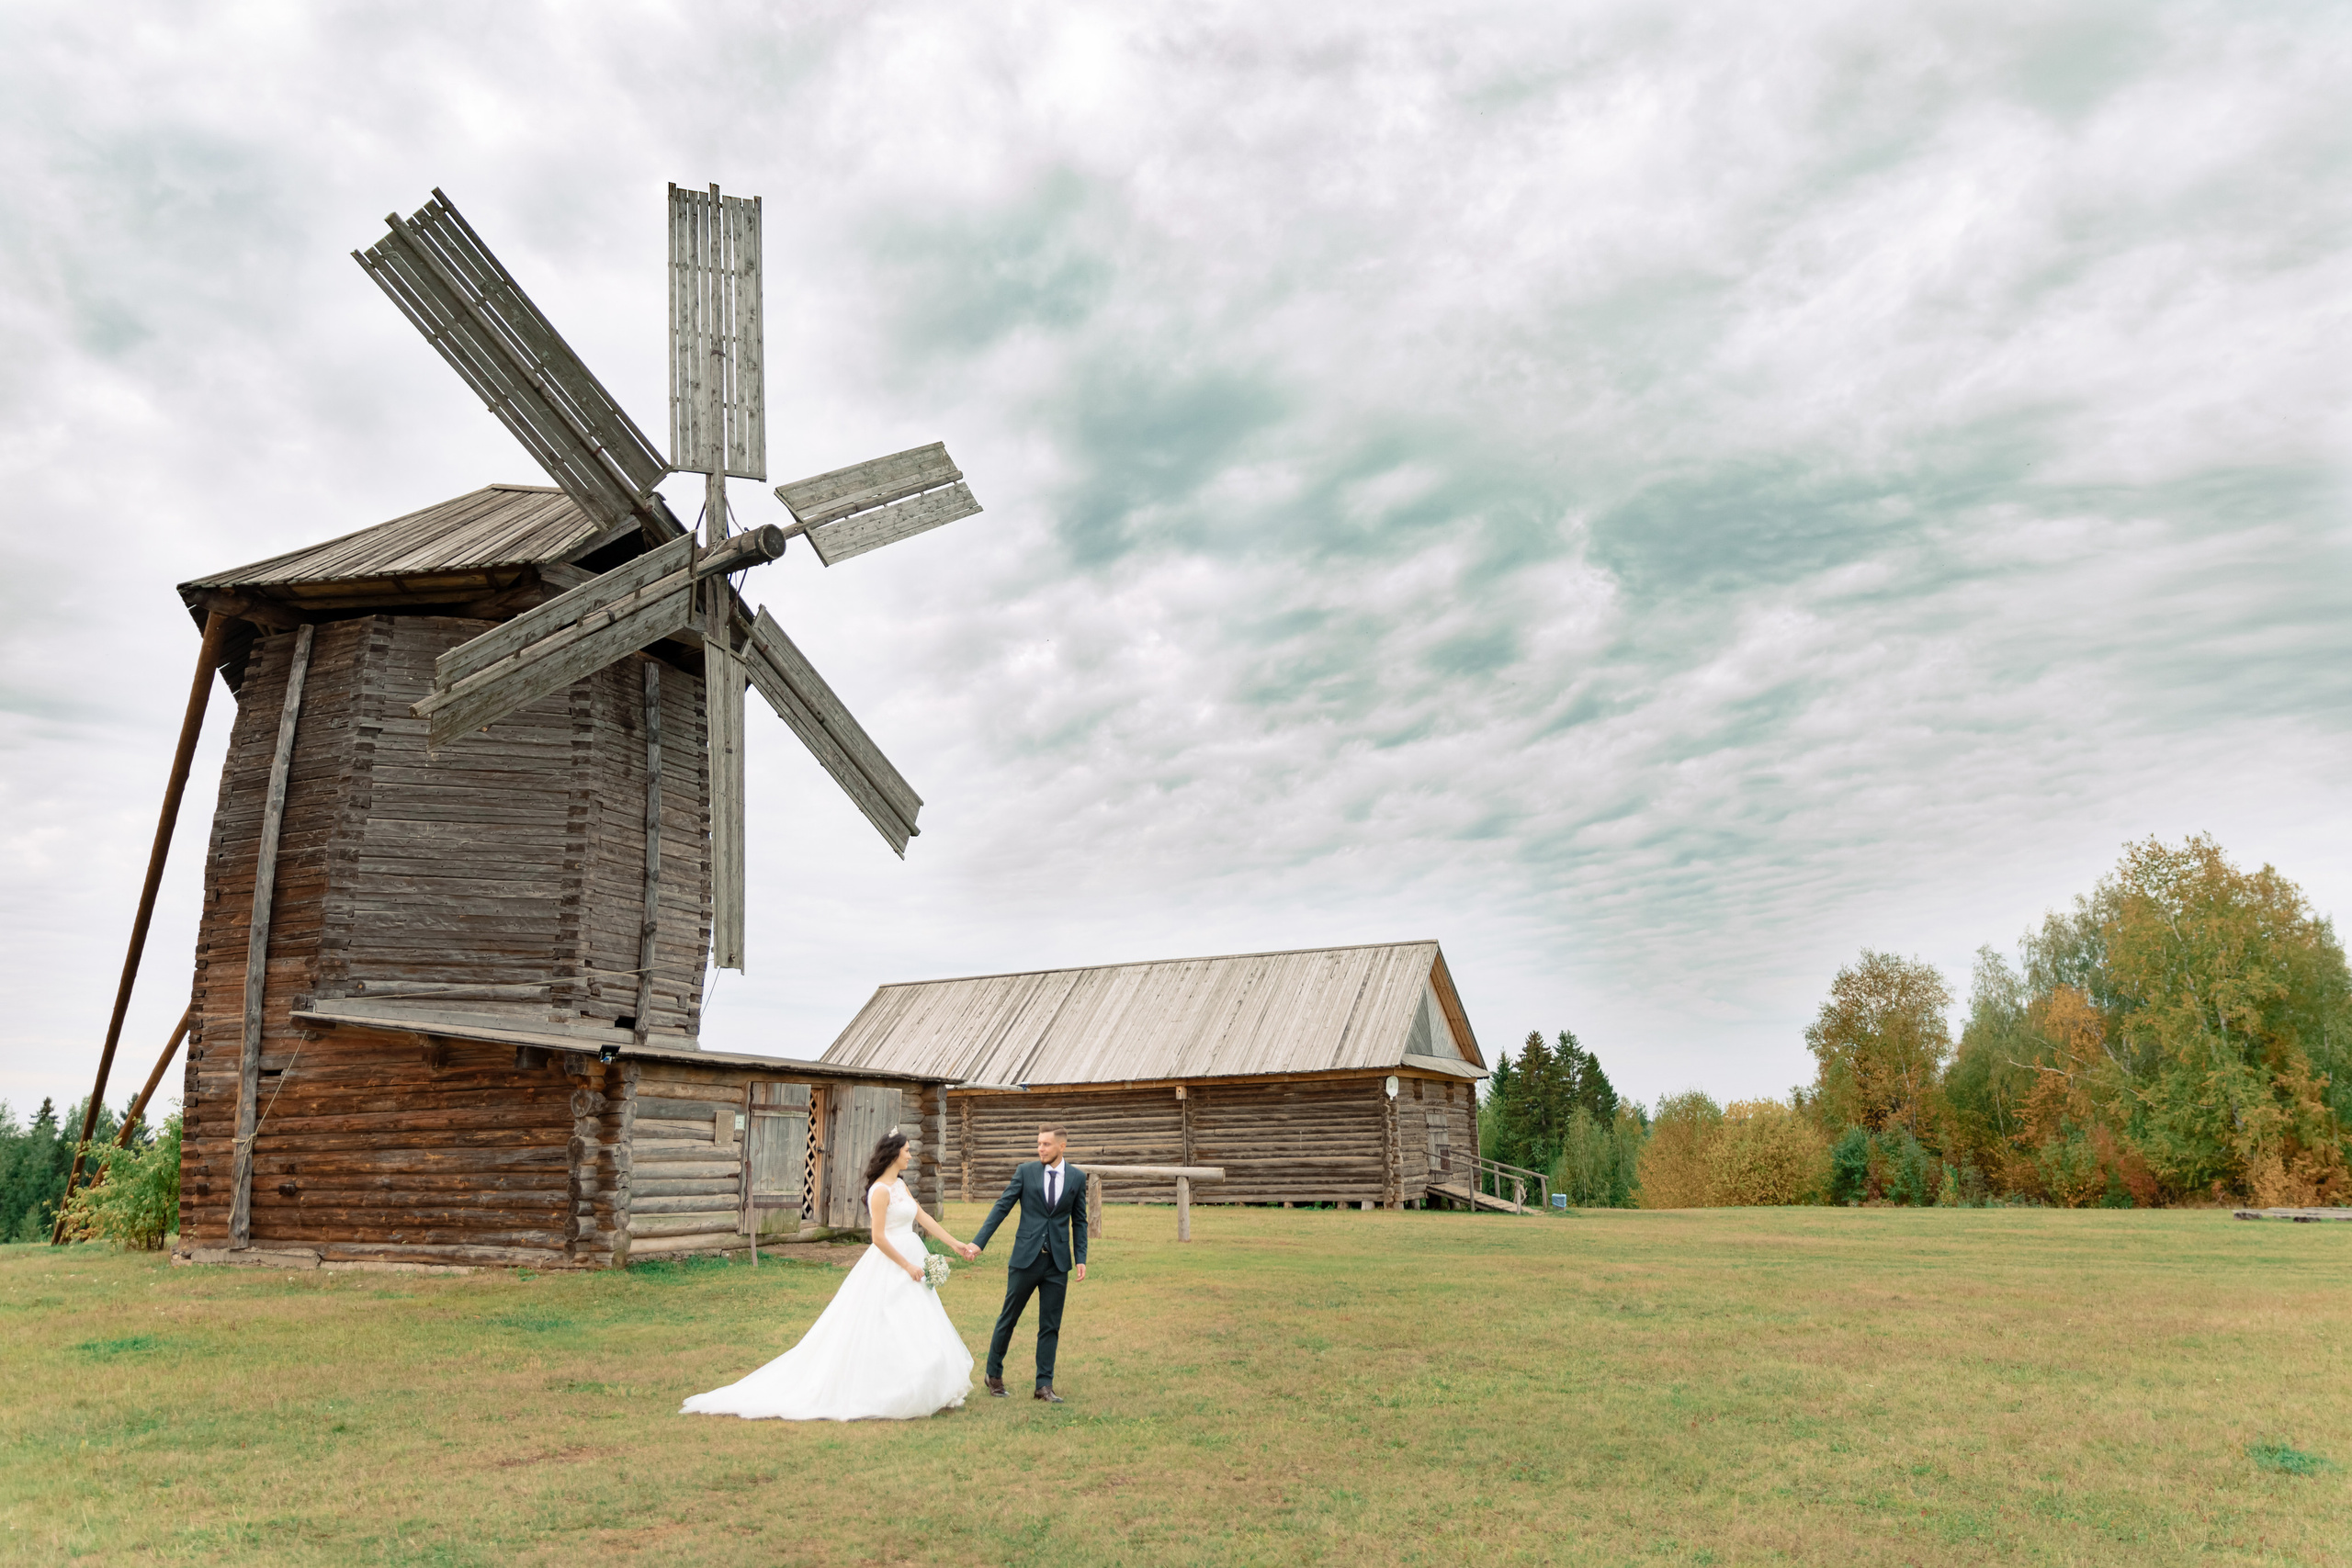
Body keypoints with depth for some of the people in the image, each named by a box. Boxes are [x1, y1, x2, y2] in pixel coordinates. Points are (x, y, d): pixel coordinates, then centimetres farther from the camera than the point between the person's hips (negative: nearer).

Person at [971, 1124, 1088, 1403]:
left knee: (1050, 1326, 5)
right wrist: (978, 1241, -10)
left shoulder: (1077, 1177, 3)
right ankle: (994, 1375, 26)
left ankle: (1044, 1385, 13)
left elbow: (1079, 1221, 9)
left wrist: (1081, 1259, 2)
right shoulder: (1026, 1171, -2)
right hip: (1026, 1257, -1)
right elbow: (1002, 1207, -3)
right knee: (1008, 1318, 8)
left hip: (1058, 1263, 1)